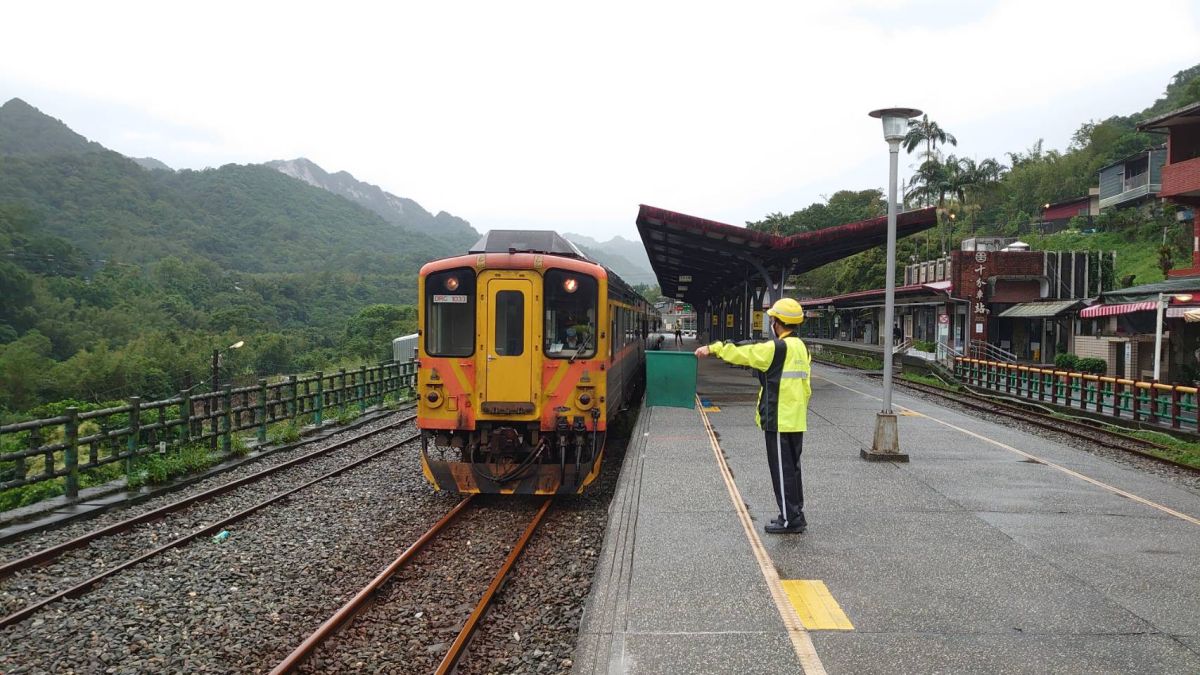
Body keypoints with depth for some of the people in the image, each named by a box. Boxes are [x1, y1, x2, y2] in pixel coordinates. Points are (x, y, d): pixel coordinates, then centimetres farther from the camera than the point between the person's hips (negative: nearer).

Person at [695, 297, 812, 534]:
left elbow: (741, 353, -13)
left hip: (779, 420, -9)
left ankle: (790, 519, 5)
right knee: (792, 468, 17)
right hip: (796, 421, 9)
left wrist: (713, 348, -3)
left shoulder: (777, 348, -17)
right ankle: (795, 515, 25)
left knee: (782, 470, -1)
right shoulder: (800, 347, 11)